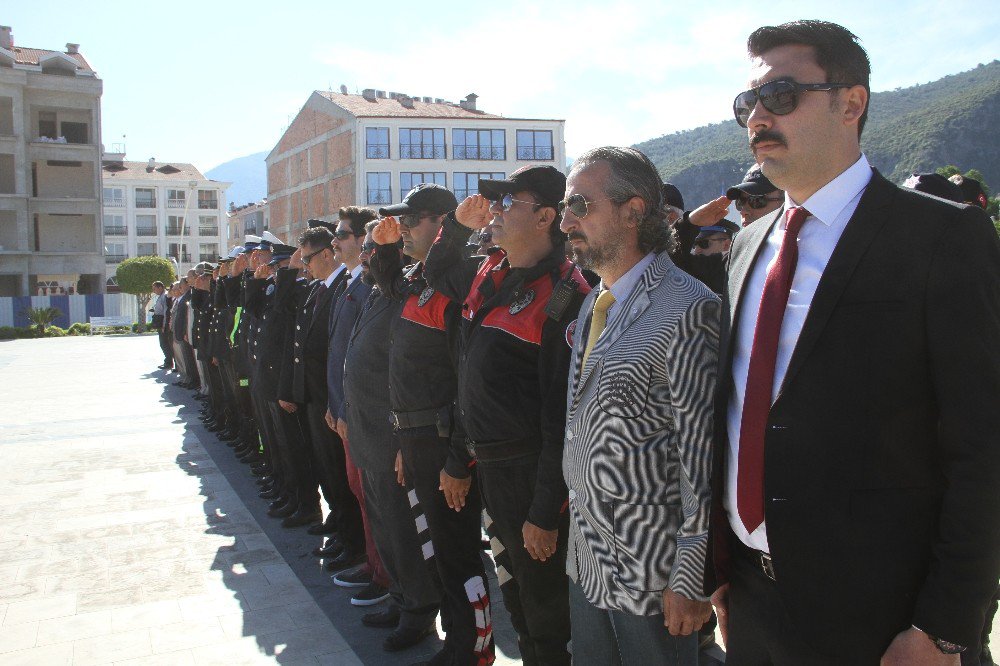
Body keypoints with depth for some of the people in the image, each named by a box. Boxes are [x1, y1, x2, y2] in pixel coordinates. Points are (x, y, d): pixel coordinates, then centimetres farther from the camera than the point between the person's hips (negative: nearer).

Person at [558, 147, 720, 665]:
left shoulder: (686, 310, -19)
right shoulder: (594, 306, 9)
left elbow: (705, 456, -19)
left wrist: (692, 578, -17)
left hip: (652, 574, -8)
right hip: (587, 560, 8)